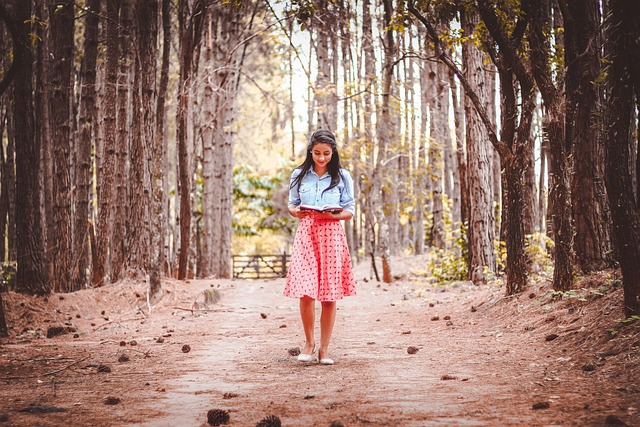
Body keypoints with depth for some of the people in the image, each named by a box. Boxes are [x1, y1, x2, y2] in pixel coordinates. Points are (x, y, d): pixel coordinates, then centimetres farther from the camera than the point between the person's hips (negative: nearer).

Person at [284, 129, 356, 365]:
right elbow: (291, 205, 15)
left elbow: (350, 211, 5)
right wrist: (296, 211, -8)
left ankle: (324, 348, 12)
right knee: (305, 292, -11)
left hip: (332, 235, 0)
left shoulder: (342, 177, 6)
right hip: (306, 233, 0)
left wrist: (332, 214, -15)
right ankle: (309, 342, 11)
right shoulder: (299, 175, 9)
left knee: (329, 295, 0)